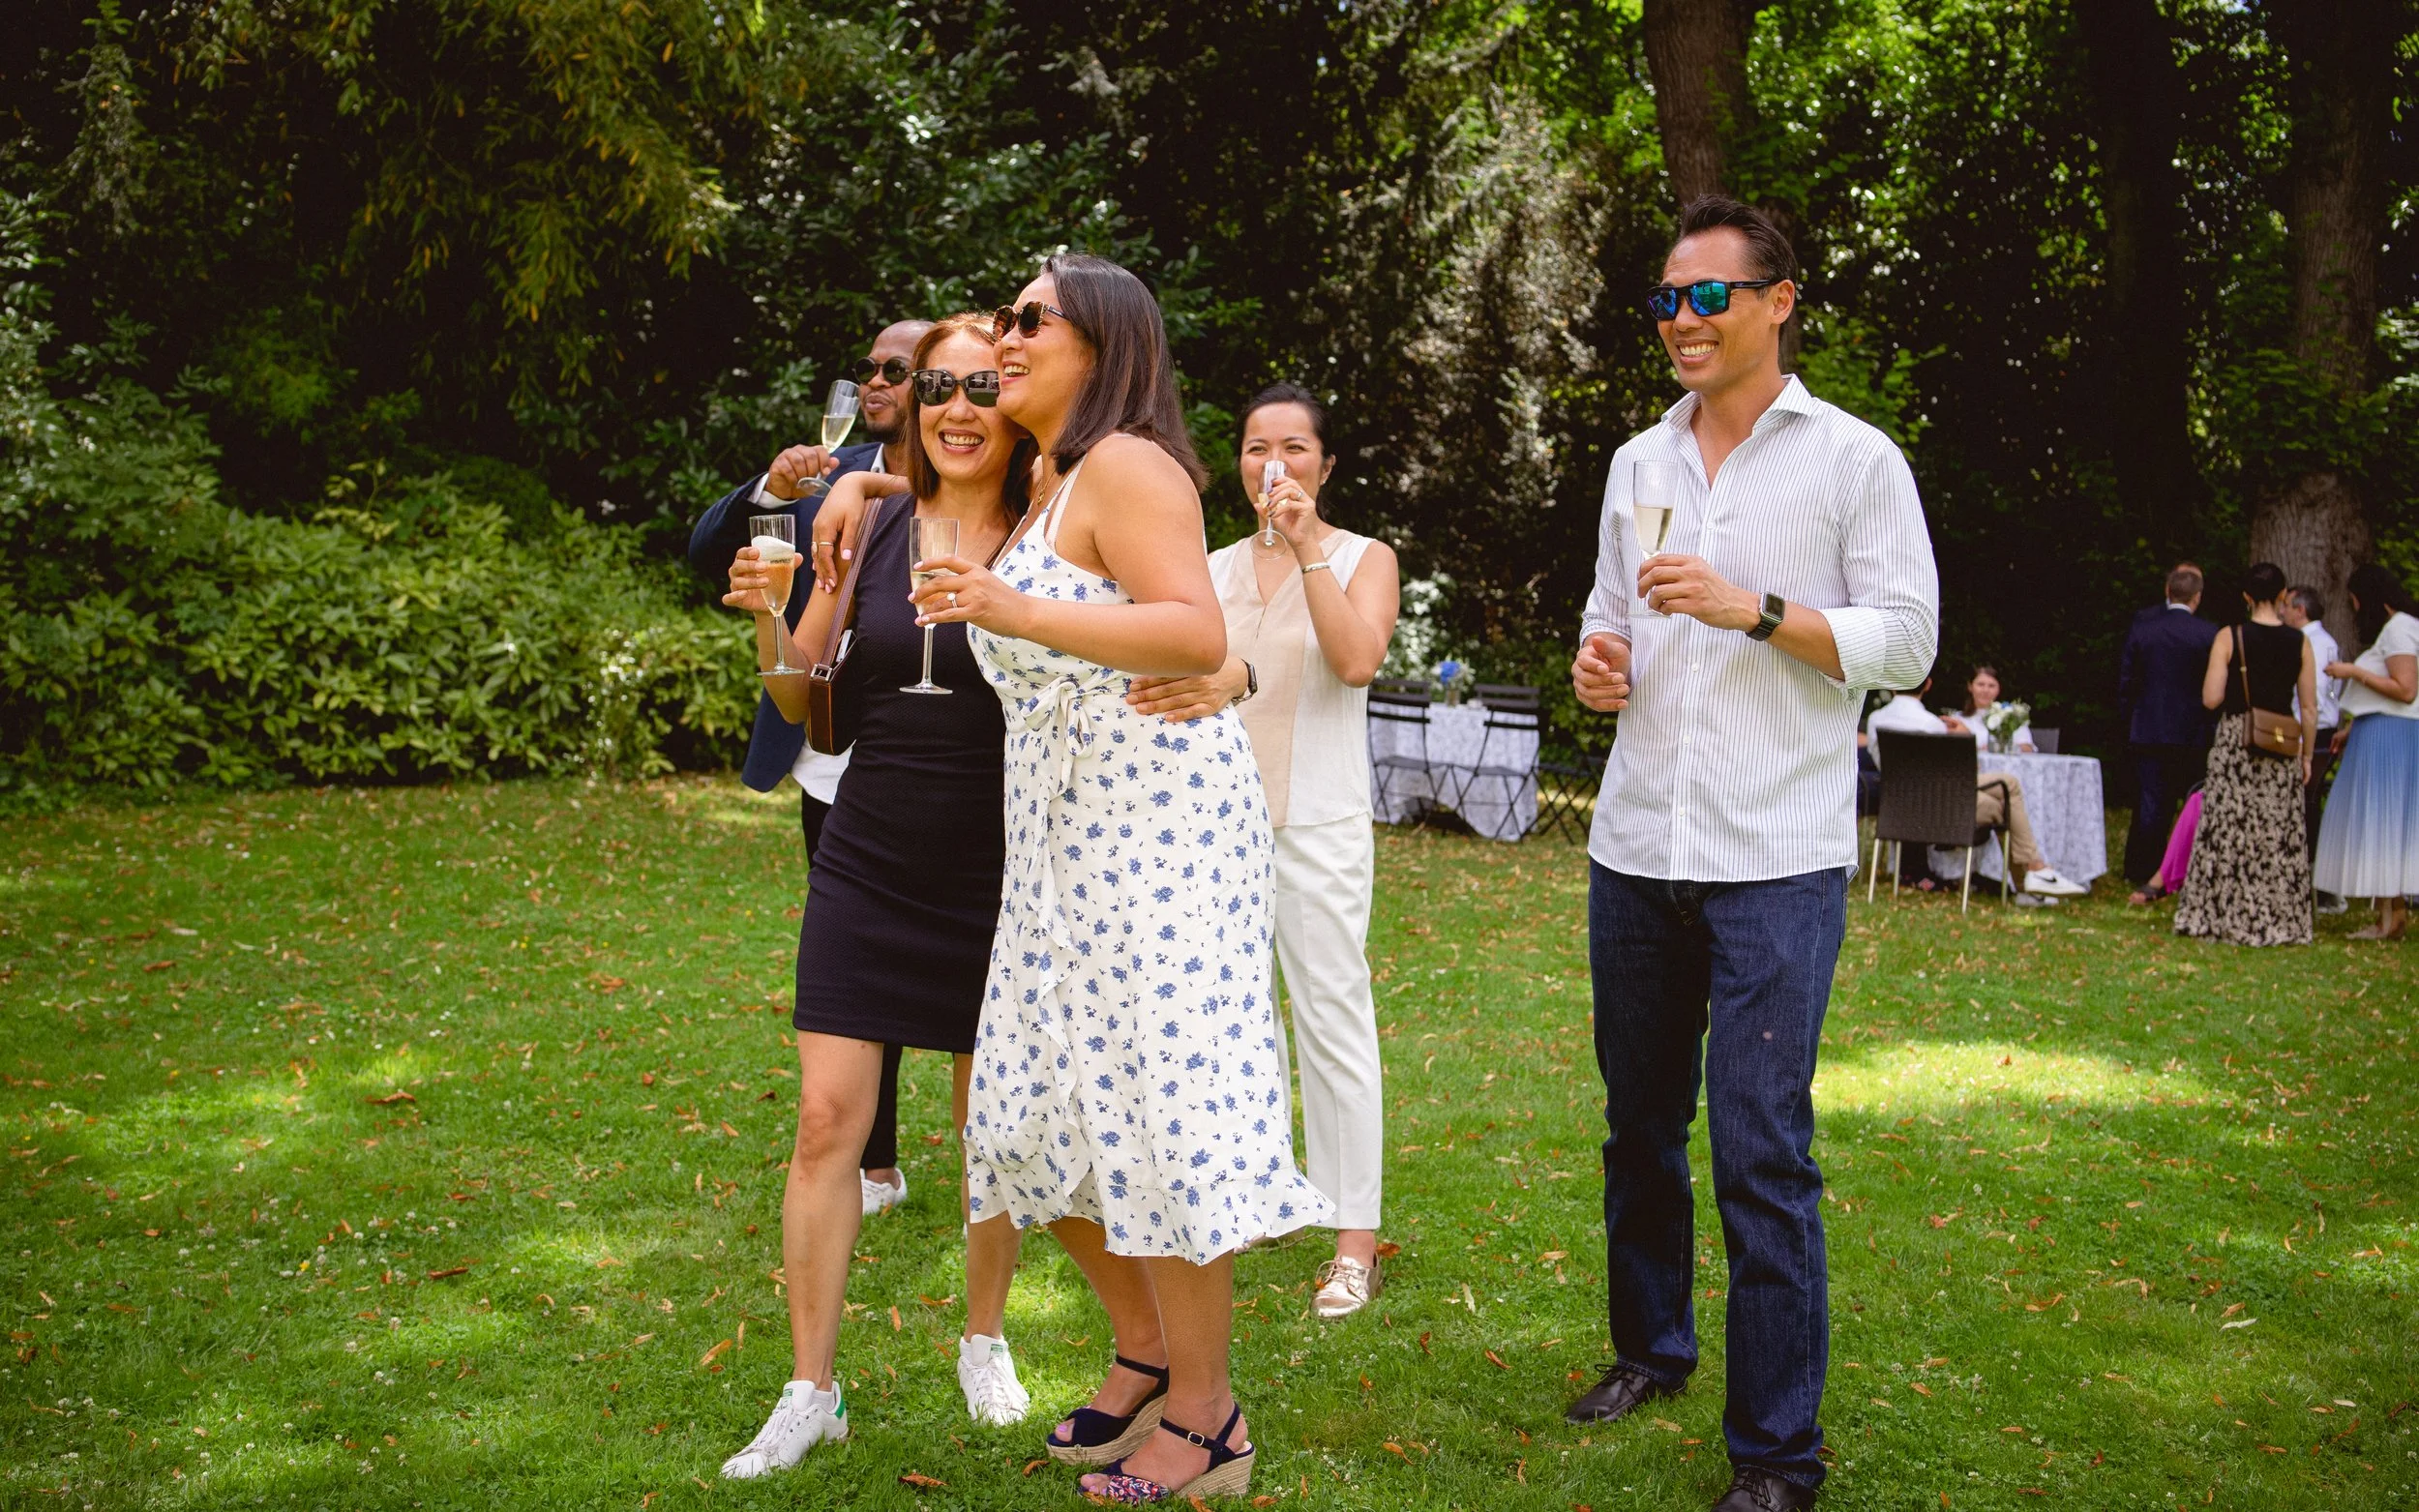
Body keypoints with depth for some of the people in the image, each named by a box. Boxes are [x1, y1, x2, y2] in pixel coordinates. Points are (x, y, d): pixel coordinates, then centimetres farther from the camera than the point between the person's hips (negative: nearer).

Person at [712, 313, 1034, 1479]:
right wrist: (770, 615, -13)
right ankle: (810, 1392, 11)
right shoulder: (870, 514, -2)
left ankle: (984, 1342, 34)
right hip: (869, 865, 2)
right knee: (826, 1122, 0)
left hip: (994, 877, -1)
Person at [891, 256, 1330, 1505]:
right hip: (1062, 838, 10)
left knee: (1156, 1109, -6)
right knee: (1045, 1107, 11)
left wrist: (1016, 613, -30)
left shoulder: (1124, 467, -11)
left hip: (1160, 820, -10)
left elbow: (1199, 636, -23)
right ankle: (1145, 1351, 27)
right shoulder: (1047, 481, 19)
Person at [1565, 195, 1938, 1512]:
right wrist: (1599, 657, 1)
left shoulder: (1854, 457, -1)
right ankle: (1650, 1348, 35)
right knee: (1639, 1124, 14)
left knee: (1761, 1153, -7)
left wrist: (1753, 610, -16)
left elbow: (1907, 642, -5)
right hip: (1636, 847, 5)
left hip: (1775, 857, -5)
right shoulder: (1638, 462, 14)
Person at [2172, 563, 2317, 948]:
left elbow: (2211, 698, -10)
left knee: (2229, 830, 4)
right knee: (2280, 836, 6)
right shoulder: (2300, 642, 0)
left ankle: (2230, 918, 6)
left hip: (2235, 742, -2)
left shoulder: (2229, 638, -6)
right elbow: (2309, 709, 1)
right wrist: (2306, 757, 11)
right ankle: (2280, 922, 9)